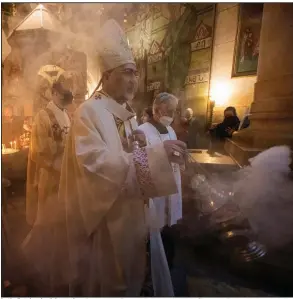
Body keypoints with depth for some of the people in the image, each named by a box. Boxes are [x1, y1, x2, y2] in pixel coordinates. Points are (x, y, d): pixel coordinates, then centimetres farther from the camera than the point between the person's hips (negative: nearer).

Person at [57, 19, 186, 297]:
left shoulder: (128, 114, 8)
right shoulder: (89, 112, -17)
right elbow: (97, 163, -29)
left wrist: (139, 146, -10)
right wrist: (155, 153, -35)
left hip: (128, 214, 8)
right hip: (101, 215, -7)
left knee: (126, 277, 25)